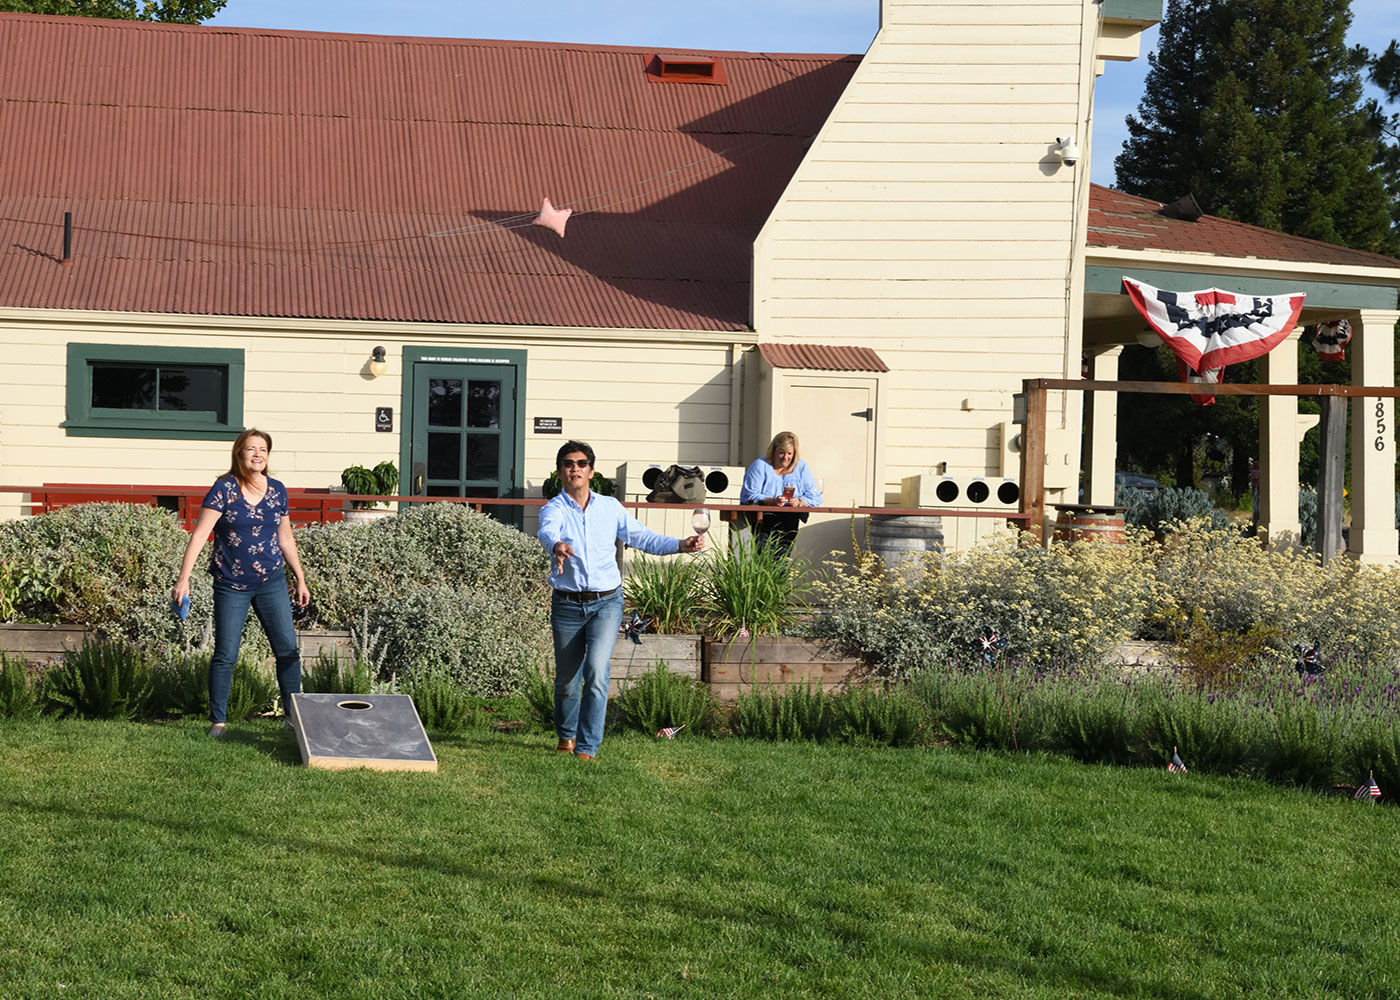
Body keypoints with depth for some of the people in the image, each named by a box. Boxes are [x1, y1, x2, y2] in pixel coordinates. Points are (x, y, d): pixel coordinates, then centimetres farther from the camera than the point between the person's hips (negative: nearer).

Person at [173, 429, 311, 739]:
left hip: (272, 582, 3)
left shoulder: (277, 491, 5)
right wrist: (184, 579, -19)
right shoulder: (224, 489, -8)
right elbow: (200, 534, -12)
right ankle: (218, 721, 12)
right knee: (225, 655, 1)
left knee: (287, 649, 1)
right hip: (231, 585, -3)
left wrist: (301, 580, 17)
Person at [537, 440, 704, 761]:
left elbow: (643, 537, 8)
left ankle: (587, 747, -10)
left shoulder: (610, 507, 6)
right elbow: (547, 531, -27)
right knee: (566, 679, 9)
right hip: (567, 604, -1)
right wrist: (557, 546, -51)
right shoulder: (554, 509, -4)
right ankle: (566, 735, 37)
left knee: (596, 671, -17)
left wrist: (680, 545, -8)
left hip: (607, 602, 1)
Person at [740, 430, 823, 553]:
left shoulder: (802, 468, 13)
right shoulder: (760, 466, 2)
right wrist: (772, 501, -23)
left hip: (788, 518, 3)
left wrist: (799, 502, -15)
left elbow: (815, 498, 8)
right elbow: (749, 495, -7)